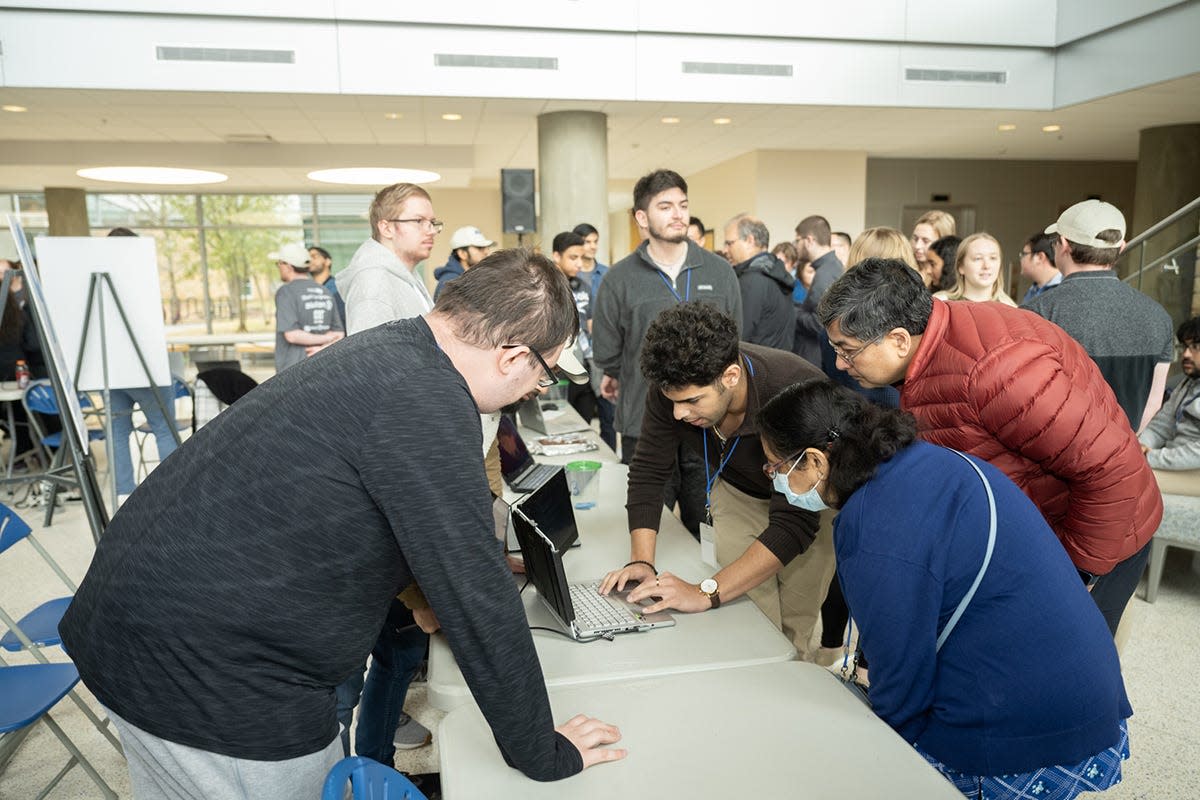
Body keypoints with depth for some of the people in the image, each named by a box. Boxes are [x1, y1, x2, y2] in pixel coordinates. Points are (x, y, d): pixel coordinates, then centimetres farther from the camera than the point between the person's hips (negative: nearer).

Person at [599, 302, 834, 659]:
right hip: (739, 494, 3)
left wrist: (707, 592, -45)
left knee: (792, 634, -2)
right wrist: (641, 561, -26)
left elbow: (795, 522, -40)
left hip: (810, 505, -3)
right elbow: (648, 472, -13)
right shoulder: (672, 388, -25)